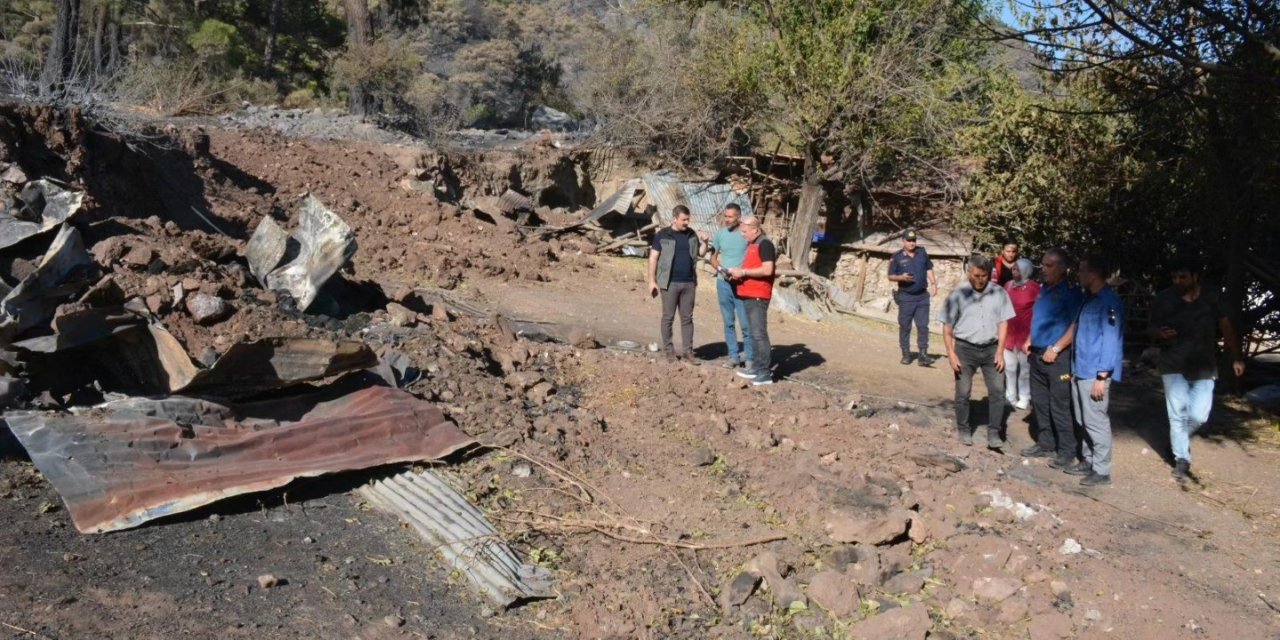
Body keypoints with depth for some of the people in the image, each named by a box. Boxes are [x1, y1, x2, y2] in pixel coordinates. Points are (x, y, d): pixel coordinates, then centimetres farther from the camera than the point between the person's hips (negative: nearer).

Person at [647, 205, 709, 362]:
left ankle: (687, 350, 12)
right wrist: (652, 281, -9)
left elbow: (701, 254, 17)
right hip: (670, 283, -4)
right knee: (668, 317, 3)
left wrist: (704, 242, -4)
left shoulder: (691, 235, 9)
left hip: (689, 283, 4)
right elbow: (653, 258, -4)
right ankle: (668, 349, 13)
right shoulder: (662, 236, -5)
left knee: (687, 318, 7)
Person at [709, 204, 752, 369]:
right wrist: (721, 269, -6)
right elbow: (713, 257, 13)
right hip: (723, 283, 4)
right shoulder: (719, 233, 5)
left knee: (745, 323, -5)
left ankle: (749, 357, 4)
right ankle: (733, 355, 18)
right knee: (729, 322, 10)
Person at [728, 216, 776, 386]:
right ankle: (756, 367, 21)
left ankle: (765, 373, -8)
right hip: (748, 295, 10)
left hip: (758, 296, -10)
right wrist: (738, 272, 10)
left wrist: (743, 272, -16)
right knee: (753, 333, 14)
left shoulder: (765, 244, -12)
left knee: (759, 333, -10)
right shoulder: (752, 244, 18)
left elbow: (767, 270, -21)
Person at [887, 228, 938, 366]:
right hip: (906, 297, -2)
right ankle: (906, 354, 15)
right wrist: (901, 277, -20)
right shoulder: (896, 257, -4)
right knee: (905, 326, 5)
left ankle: (923, 355, 2)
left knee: (923, 326, 0)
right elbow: (890, 276, -1)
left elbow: (929, 269, 16)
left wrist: (933, 283, 4)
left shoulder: (922, 252, 6)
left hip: (922, 296, 3)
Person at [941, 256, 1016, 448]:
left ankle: (994, 433, 8)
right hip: (965, 349, -1)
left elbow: (1003, 323, 2)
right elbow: (947, 326, -3)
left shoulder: (999, 293, -4)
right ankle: (963, 429, 23)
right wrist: (951, 354, -8)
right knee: (963, 392, 7)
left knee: (998, 391, -1)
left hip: (991, 349, 1)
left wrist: (1000, 352, -3)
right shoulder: (958, 294, -8)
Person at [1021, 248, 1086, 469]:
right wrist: (1030, 342, 14)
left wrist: (1055, 348, -20)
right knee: (1040, 402, 14)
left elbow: (1076, 325, -19)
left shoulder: (1071, 292, -13)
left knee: (1060, 406, -4)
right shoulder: (1044, 289, 12)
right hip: (1038, 354, 8)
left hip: (1058, 357, -8)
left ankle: (1067, 452, 3)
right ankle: (1045, 444, 25)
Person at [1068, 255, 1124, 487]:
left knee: (1096, 421, -3)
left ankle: (1102, 470, 5)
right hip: (1081, 371, 9)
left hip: (1094, 374, -9)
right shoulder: (1089, 298, 14)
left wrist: (1102, 377, -21)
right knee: (1084, 421, 15)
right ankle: (1088, 462, 25)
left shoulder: (1110, 301, -14)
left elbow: (1111, 340, -18)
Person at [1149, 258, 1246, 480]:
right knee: (1178, 414, -3)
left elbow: (1226, 328, 3)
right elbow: (1153, 329, 4)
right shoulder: (1164, 299, -4)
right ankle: (1182, 459, 8)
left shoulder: (1211, 297, -1)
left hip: (1204, 367, 1)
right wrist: (1160, 334, -20)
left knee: (1198, 415, -4)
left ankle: (1179, 438, 27)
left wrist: (1236, 358, -3)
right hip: (1173, 365, -1)